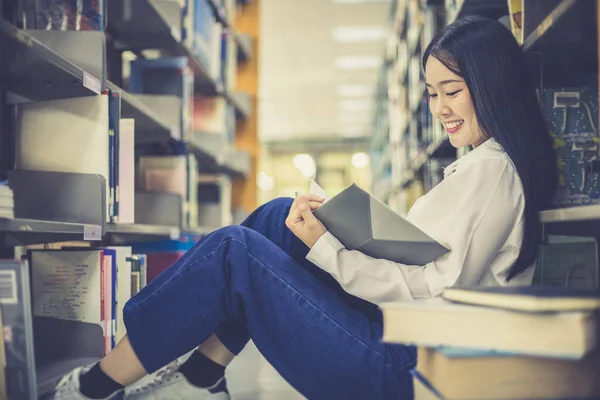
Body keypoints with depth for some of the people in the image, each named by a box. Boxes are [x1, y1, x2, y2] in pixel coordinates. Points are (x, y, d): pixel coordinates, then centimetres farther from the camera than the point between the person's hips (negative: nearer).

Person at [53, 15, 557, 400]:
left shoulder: (491, 169, -15)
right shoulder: (484, 161, 15)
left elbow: (436, 293, -21)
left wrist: (324, 246, -18)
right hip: (399, 331, 10)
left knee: (233, 251, -12)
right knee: (279, 216, 6)